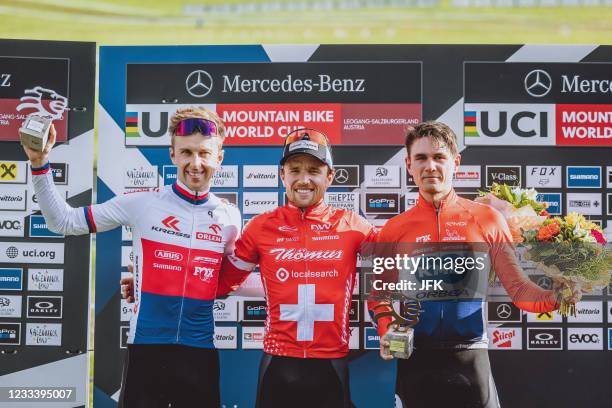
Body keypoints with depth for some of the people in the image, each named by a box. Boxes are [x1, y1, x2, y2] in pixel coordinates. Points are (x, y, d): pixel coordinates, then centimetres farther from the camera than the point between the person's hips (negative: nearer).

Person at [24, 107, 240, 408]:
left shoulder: (230, 216, 4)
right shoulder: (142, 203, -4)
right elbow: (63, 221, 0)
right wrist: (40, 165, -8)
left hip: (200, 353, 2)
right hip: (146, 348, -2)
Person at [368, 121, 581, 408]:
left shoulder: (487, 220, 1)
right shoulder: (395, 229, 4)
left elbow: (517, 287, 0)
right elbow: (379, 295, 9)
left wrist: (553, 298, -18)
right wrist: (386, 331, -8)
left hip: (471, 358, -1)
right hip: (415, 360, 1)